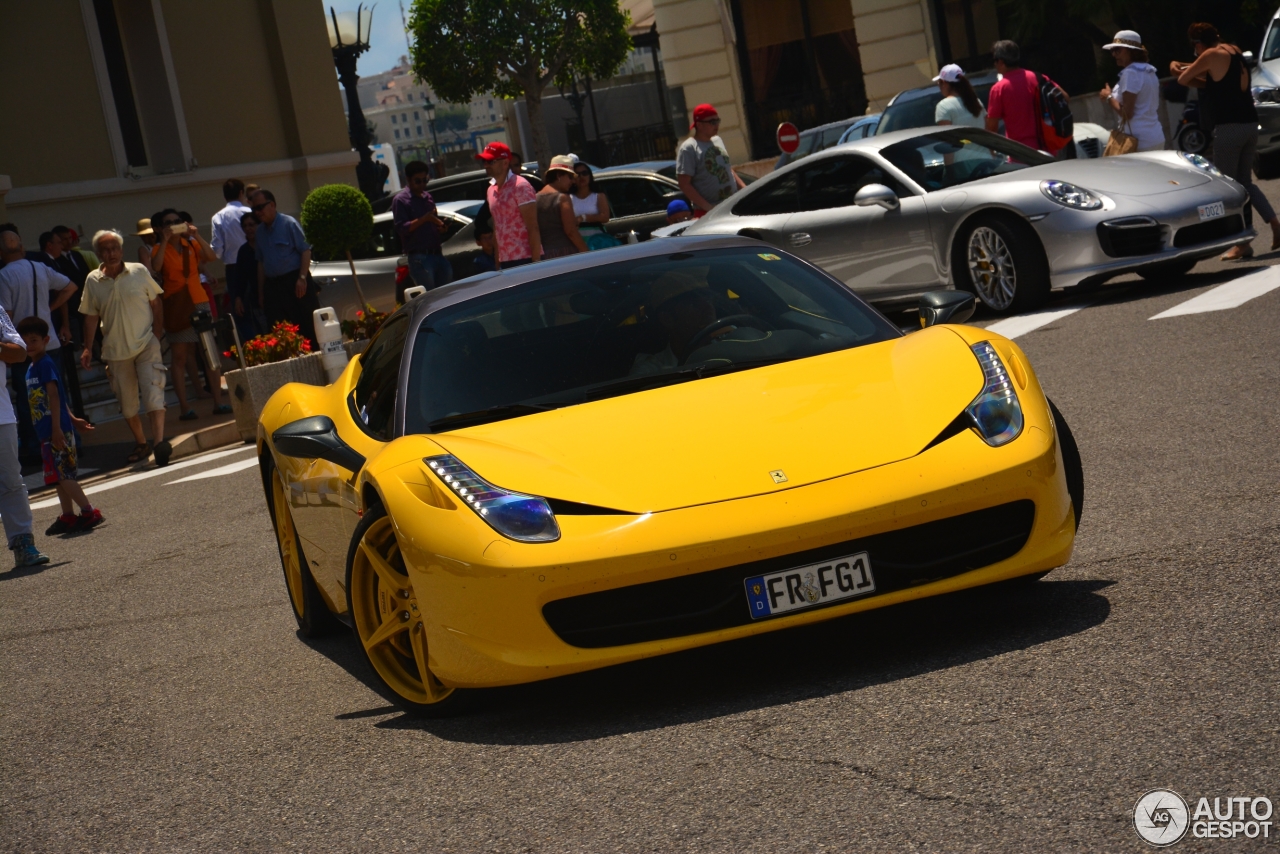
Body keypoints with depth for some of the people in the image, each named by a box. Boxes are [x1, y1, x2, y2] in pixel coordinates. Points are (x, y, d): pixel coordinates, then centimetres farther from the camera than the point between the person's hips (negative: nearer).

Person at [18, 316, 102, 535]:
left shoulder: (45, 365, -12)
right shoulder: (32, 368, 16)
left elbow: (54, 396, -18)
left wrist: (57, 428, -23)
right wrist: (72, 419, 24)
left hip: (57, 431, -9)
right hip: (47, 432, 9)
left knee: (62, 475, -11)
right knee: (60, 476, 12)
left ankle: (90, 512, -10)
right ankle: (68, 516, 18)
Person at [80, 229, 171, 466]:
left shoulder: (139, 272, -2)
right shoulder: (92, 281, 1)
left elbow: (156, 302, 4)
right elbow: (91, 316, 6)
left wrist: (157, 334, -4)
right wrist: (88, 349, 3)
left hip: (146, 343, -2)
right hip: (116, 349, 2)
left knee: (152, 392, -15)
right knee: (127, 401, 8)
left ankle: (159, 441, -20)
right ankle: (140, 443, 24)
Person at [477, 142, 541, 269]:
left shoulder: (520, 186, -9)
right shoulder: (491, 190, 14)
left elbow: (533, 228, -14)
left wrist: (536, 263, -19)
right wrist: (497, 262, 13)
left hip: (526, 259, -7)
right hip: (505, 262, 7)